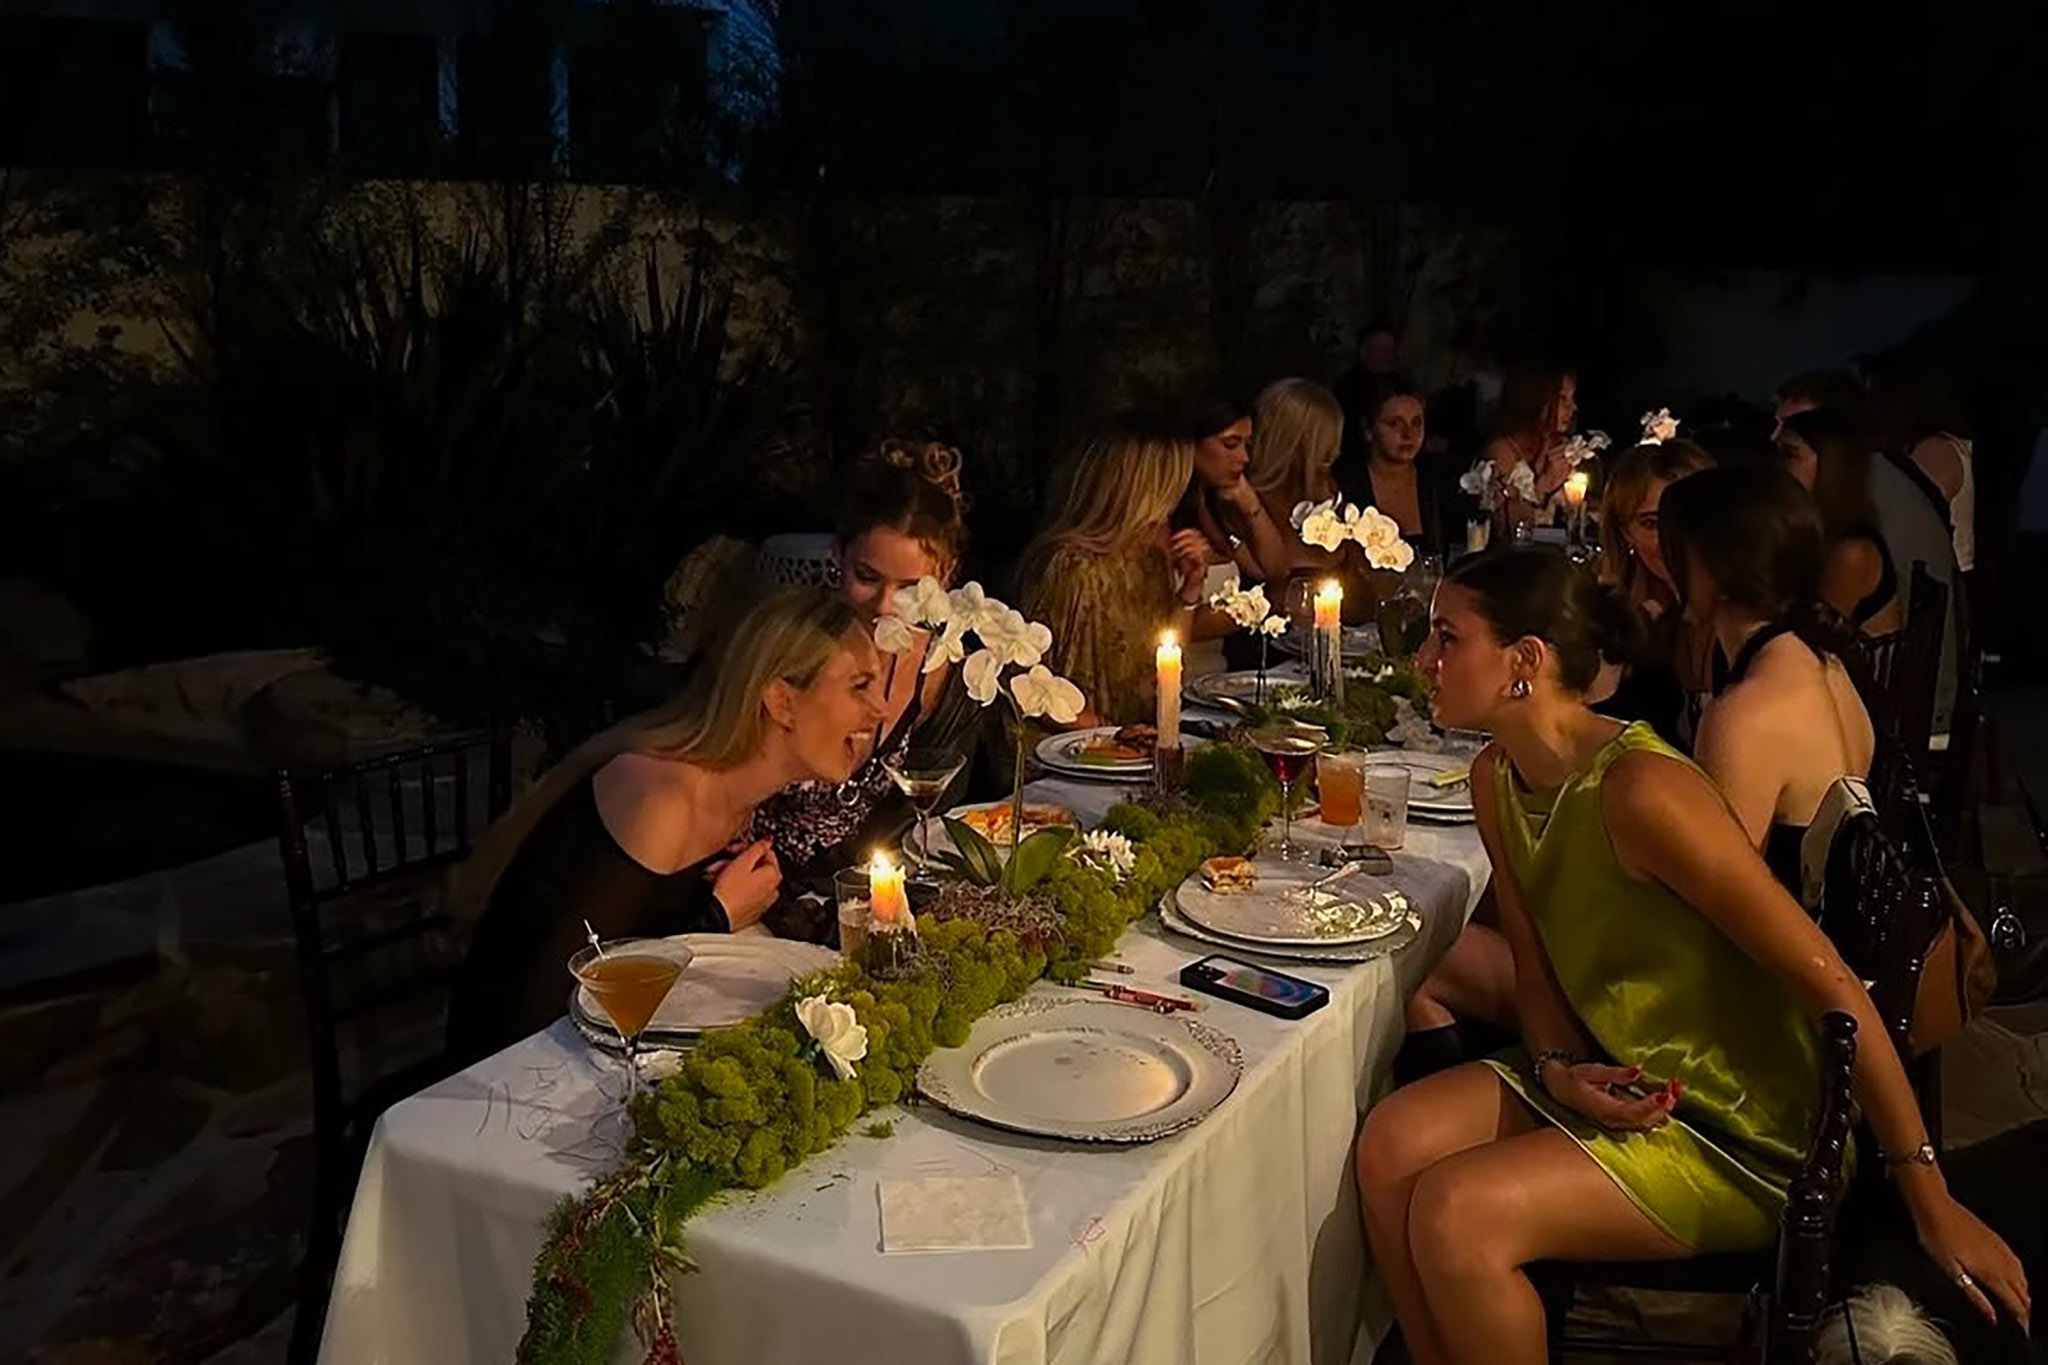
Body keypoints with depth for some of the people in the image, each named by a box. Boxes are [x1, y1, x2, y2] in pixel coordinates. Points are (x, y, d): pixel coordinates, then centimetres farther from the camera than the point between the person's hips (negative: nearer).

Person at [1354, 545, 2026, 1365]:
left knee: (1457, 1216, -22)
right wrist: (1558, 1069, -12)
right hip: (1619, 1082, 7)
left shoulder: (1640, 792, -28)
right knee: (1392, 1144, -11)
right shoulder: (1496, 779, -1)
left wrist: (1930, 1201, -19)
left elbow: (1825, 978, -24)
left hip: (1741, 1134, -7)